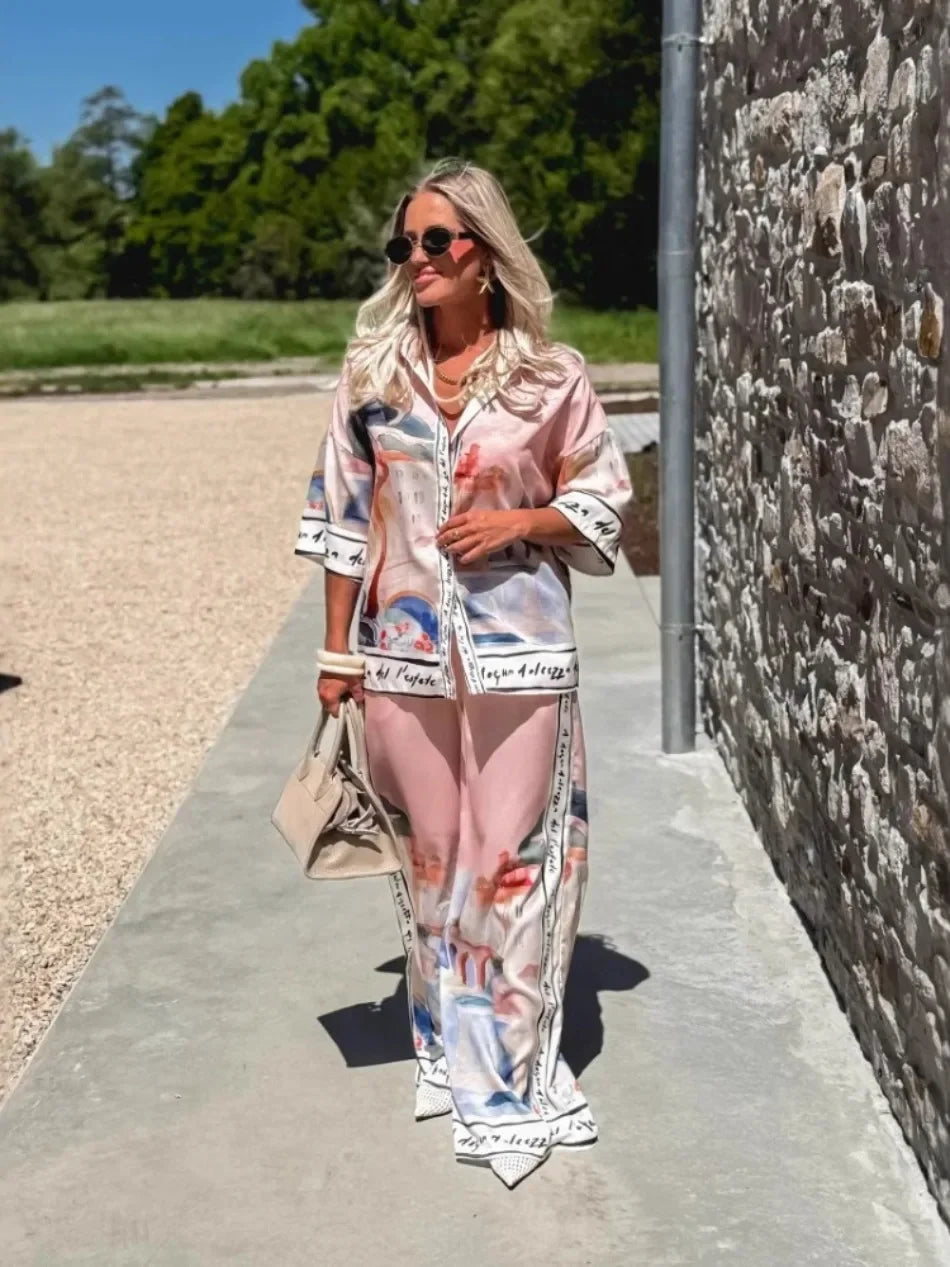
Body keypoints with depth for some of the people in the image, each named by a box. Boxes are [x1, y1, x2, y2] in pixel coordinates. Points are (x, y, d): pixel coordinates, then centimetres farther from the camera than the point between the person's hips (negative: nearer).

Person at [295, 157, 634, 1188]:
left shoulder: (551, 375, -2)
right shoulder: (372, 370, 3)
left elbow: (602, 502, 6)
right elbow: (342, 517, 6)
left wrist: (523, 521, -13)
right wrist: (337, 649, 5)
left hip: (516, 650, -2)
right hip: (404, 649, 2)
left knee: (512, 858, 1)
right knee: (430, 855, 12)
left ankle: (510, 1069, 17)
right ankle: (449, 1048, 31)